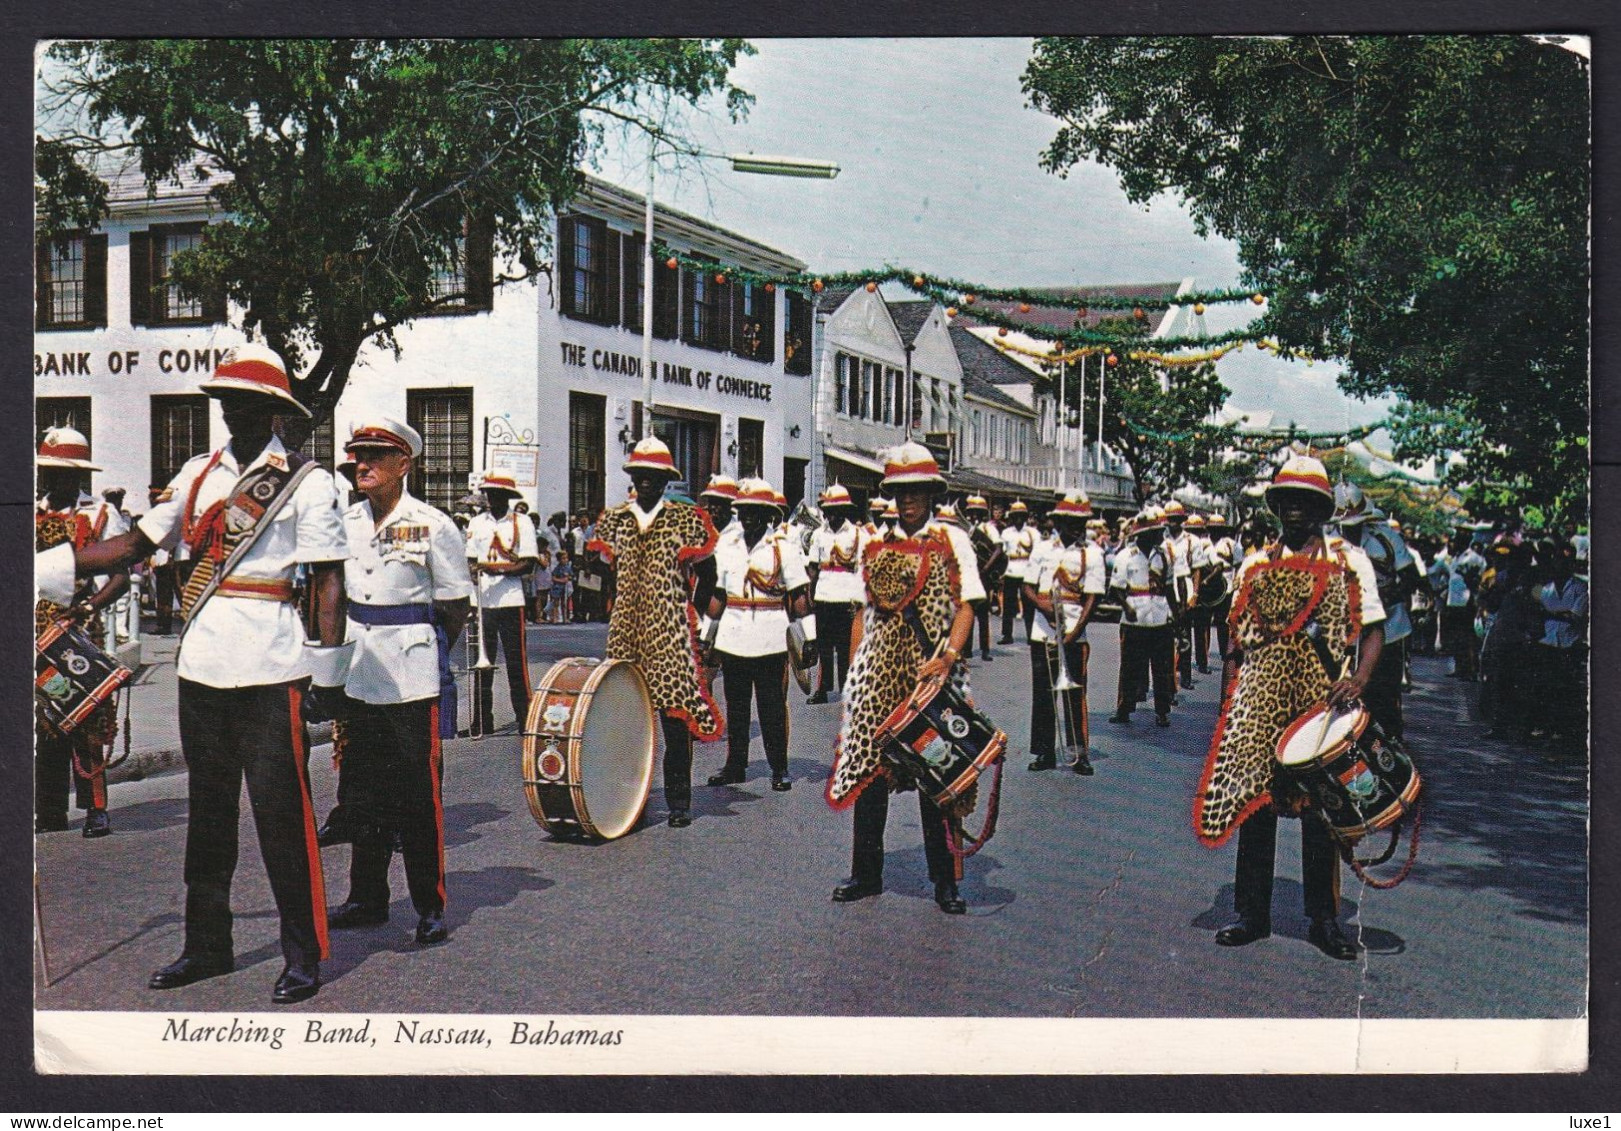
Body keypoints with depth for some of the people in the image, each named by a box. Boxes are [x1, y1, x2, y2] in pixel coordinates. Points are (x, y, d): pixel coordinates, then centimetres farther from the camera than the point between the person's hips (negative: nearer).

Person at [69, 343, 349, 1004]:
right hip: (201, 666, 6)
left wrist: (328, 672, -11)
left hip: (272, 672, -6)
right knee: (207, 809, 13)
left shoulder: (306, 482, -3)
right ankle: (206, 945, 25)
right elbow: (137, 543, 17)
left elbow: (329, 582, -6)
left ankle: (303, 955, 9)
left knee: (280, 812, -3)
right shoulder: (197, 475, 14)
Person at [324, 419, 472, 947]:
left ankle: (430, 907, 10)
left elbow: (456, 608, -2)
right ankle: (367, 898, 25)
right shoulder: (345, 522, 7)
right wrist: (351, 648, 14)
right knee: (361, 793, 12)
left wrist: (419, 651, 5)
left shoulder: (432, 526, -8)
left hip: (413, 681, -5)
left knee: (418, 796, 0)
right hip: (357, 678, 5)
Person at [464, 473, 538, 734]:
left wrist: (499, 569, -18)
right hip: (481, 602, 4)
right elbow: (471, 561, 15)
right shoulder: (476, 523, 13)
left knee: (516, 662, -3)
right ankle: (483, 721, 14)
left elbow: (529, 564, -5)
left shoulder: (522, 523, 1)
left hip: (511, 601, -3)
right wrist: (475, 572, -6)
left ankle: (525, 720, 3)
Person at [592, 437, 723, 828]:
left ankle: (678, 800, 6)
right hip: (624, 634, 3)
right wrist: (617, 614, 12)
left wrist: (691, 616, 5)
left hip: (670, 636, -3)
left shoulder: (687, 520, 2)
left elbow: (706, 575, 8)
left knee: (675, 715, -2)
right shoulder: (613, 520, 11)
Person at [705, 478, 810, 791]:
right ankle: (735, 764, 20)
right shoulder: (727, 549, 11)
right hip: (732, 638, 4)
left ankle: (779, 768, 10)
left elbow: (799, 597, -3)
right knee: (735, 704, 10)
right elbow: (717, 597, 15)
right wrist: (708, 636, 13)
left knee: (773, 704, 1)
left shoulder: (784, 548, -1)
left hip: (771, 641, -4)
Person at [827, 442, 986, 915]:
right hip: (878, 668, 3)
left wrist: (948, 656, -17)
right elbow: (863, 614, 15)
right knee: (868, 767, 5)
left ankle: (944, 881, 12)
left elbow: (966, 606, -2)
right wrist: (854, 674, 9)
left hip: (931, 668, -3)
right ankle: (866, 873, 18)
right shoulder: (876, 546, 12)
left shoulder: (952, 540, 3)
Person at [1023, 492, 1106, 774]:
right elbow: (1028, 587, 8)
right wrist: (1043, 605, -13)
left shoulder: (1092, 554, -1)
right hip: (1042, 634, 3)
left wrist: (1075, 632, -16)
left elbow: (1092, 598, -7)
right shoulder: (1043, 550, 8)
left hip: (1074, 636, -3)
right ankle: (1044, 752, 16)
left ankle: (1079, 753, 8)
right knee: (1042, 694, 7)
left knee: (1075, 694, -1)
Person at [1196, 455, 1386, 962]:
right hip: (1259, 699, 2)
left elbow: (1373, 629, 2)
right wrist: (1230, 700, 6)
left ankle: (1324, 918, 17)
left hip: (1322, 700, -2)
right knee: (1253, 800, 4)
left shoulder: (1350, 562, 6)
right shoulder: (1255, 564, 12)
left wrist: (1358, 679, -15)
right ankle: (1253, 912, 15)